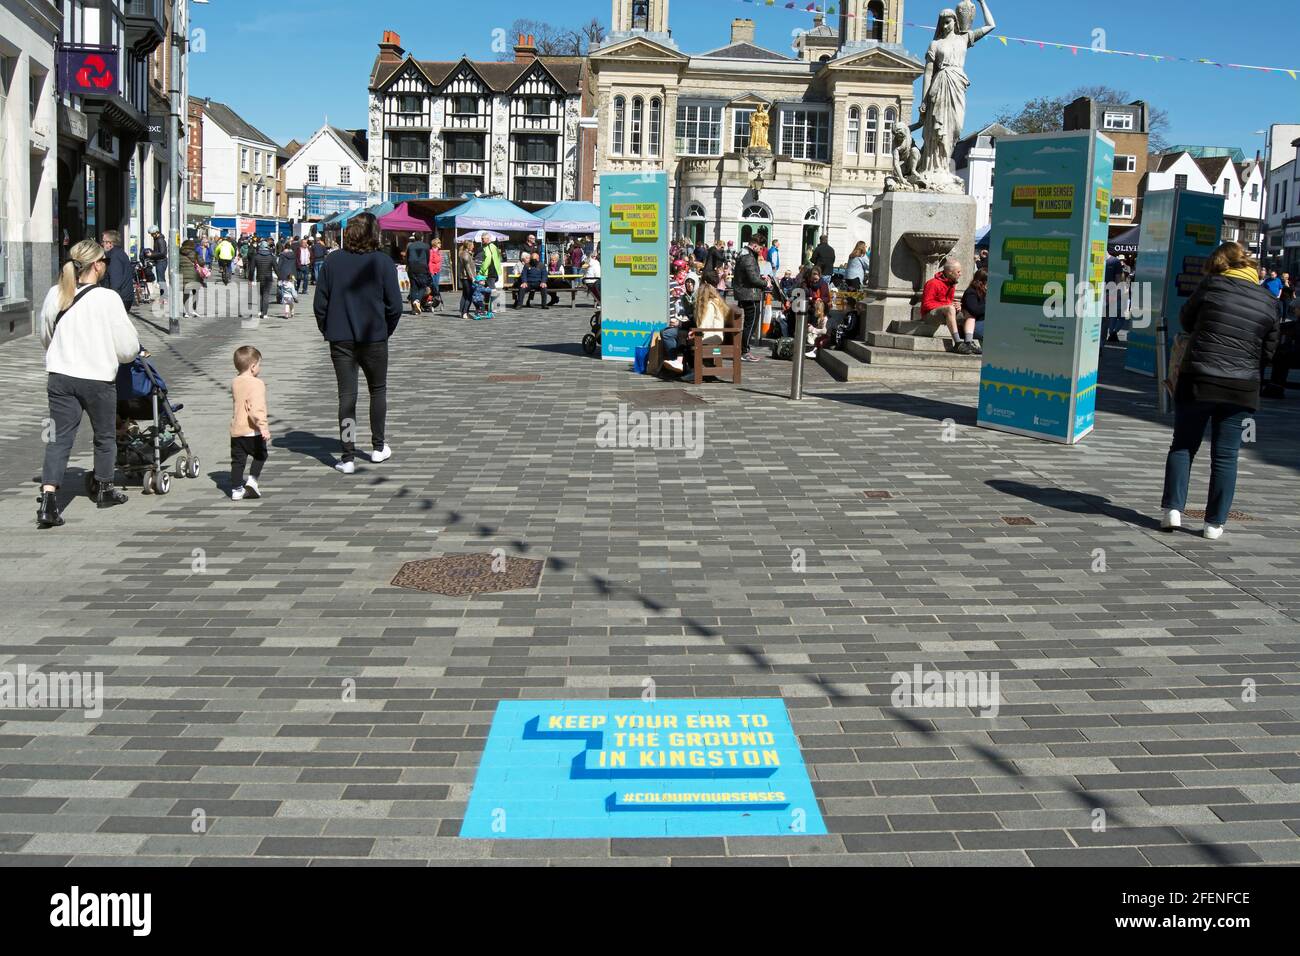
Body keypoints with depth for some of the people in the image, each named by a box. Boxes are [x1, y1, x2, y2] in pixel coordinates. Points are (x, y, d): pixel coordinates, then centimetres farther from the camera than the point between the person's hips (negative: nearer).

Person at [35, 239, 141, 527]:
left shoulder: (54, 295, 2)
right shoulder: (108, 298, -14)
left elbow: (45, 337, 17)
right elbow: (128, 347, -10)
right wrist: (126, 356, 13)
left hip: (60, 375, 4)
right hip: (98, 378, -4)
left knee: (59, 438, 5)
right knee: (105, 436, 17)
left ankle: (47, 499, -9)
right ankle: (103, 489, 33)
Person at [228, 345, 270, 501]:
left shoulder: (235, 383, 9)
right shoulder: (257, 383, -14)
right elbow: (257, 407, -25)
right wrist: (263, 426, -29)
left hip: (236, 429, 6)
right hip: (252, 430, -6)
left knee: (237, 460, 10)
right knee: (260, 455, 14)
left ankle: (236, 489, 10)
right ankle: (252, 480, 0)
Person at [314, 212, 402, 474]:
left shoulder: (333, 261, -2)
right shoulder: (383, 262, -8)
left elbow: (320, 302, 0)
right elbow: (395, 305, -7)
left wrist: (328, 330, 12)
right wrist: (386, 331, 9)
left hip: (340, 339, 1)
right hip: (374, 337, -1)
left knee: (346, 395, 4)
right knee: (378, 390, 17)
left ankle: (348, 457, 1)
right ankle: (378, 447, 25)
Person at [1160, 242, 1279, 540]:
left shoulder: (1212, 285, -4)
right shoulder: (1268, 301, 5)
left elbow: (1185, 319, 11)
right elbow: (1268, 351, 10)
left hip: (1197, 381, -2)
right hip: (1241, 387, 2)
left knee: (1183, 446, 12)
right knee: (1226, 456, 8)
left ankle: (1173, 508, 3)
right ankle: (1215, 523, 10)